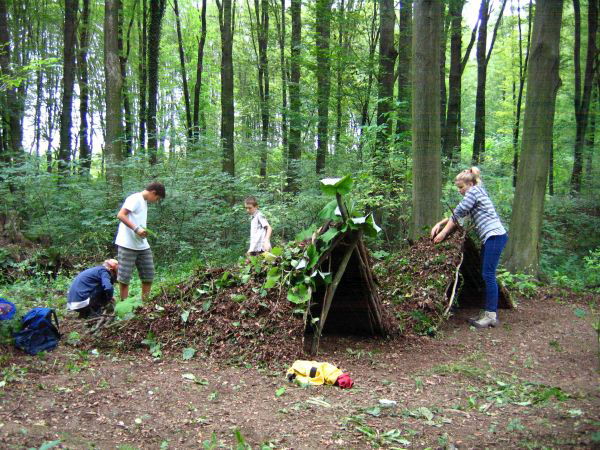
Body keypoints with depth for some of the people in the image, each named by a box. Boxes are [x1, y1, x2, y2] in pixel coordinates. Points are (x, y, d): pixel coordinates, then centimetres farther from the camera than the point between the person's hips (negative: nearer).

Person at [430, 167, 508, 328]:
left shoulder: (474, 191, -7)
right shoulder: (477, 192, 23)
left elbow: (458, 213, -9)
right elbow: (458, 214, 25)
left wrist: (443, 233, -4)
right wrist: (439, 224, 17)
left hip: (495, 235, -10)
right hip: (489, 237, 10)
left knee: (488, 274, -11)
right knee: (487, 275, 9)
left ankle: (491, 315, -11)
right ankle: (488, 312, 12)